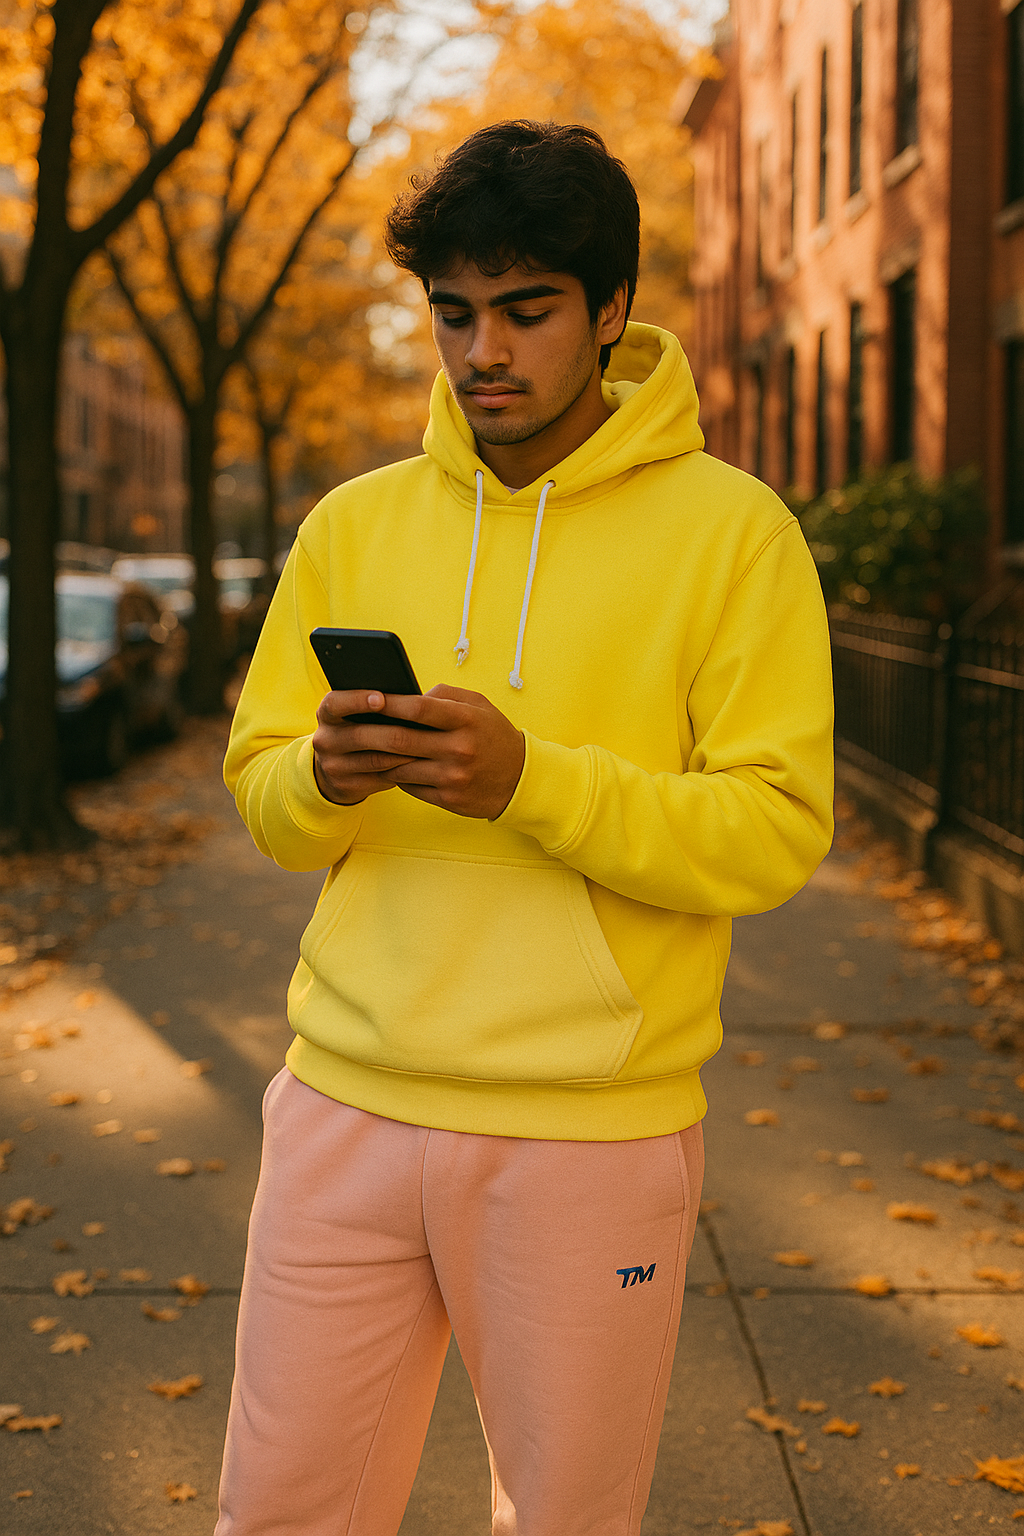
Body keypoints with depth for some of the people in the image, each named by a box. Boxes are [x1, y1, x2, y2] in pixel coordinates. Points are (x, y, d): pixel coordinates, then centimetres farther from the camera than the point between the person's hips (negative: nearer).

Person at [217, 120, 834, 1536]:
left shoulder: (733, 532, -3)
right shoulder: (354, 526, 9)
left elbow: (775, 832, -9)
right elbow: (261, 797, 10)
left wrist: (529, 779, -22)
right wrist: (329, 776, -13)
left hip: (592, 1132, -3)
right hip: (347, 1103, 3)